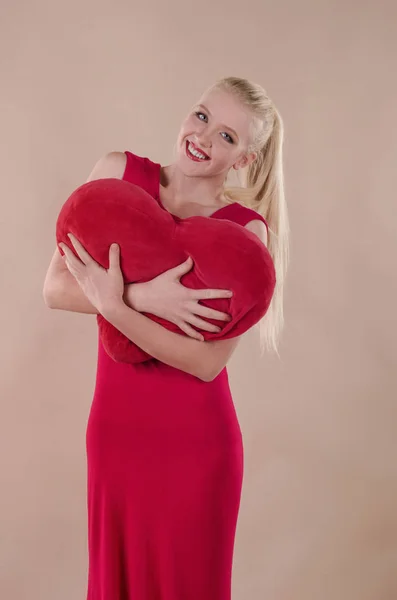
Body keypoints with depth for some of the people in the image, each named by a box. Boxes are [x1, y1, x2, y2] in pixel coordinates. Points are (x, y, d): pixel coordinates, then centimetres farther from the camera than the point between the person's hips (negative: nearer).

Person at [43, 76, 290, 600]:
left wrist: (112, 302, -24)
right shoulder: (120, 172, -2)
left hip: (195, 439, -3)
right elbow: (55, 287, -8)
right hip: (114, 425, 3)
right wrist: (145, 296, -24)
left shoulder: (246, 228, -11)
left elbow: (206, 362, -17)